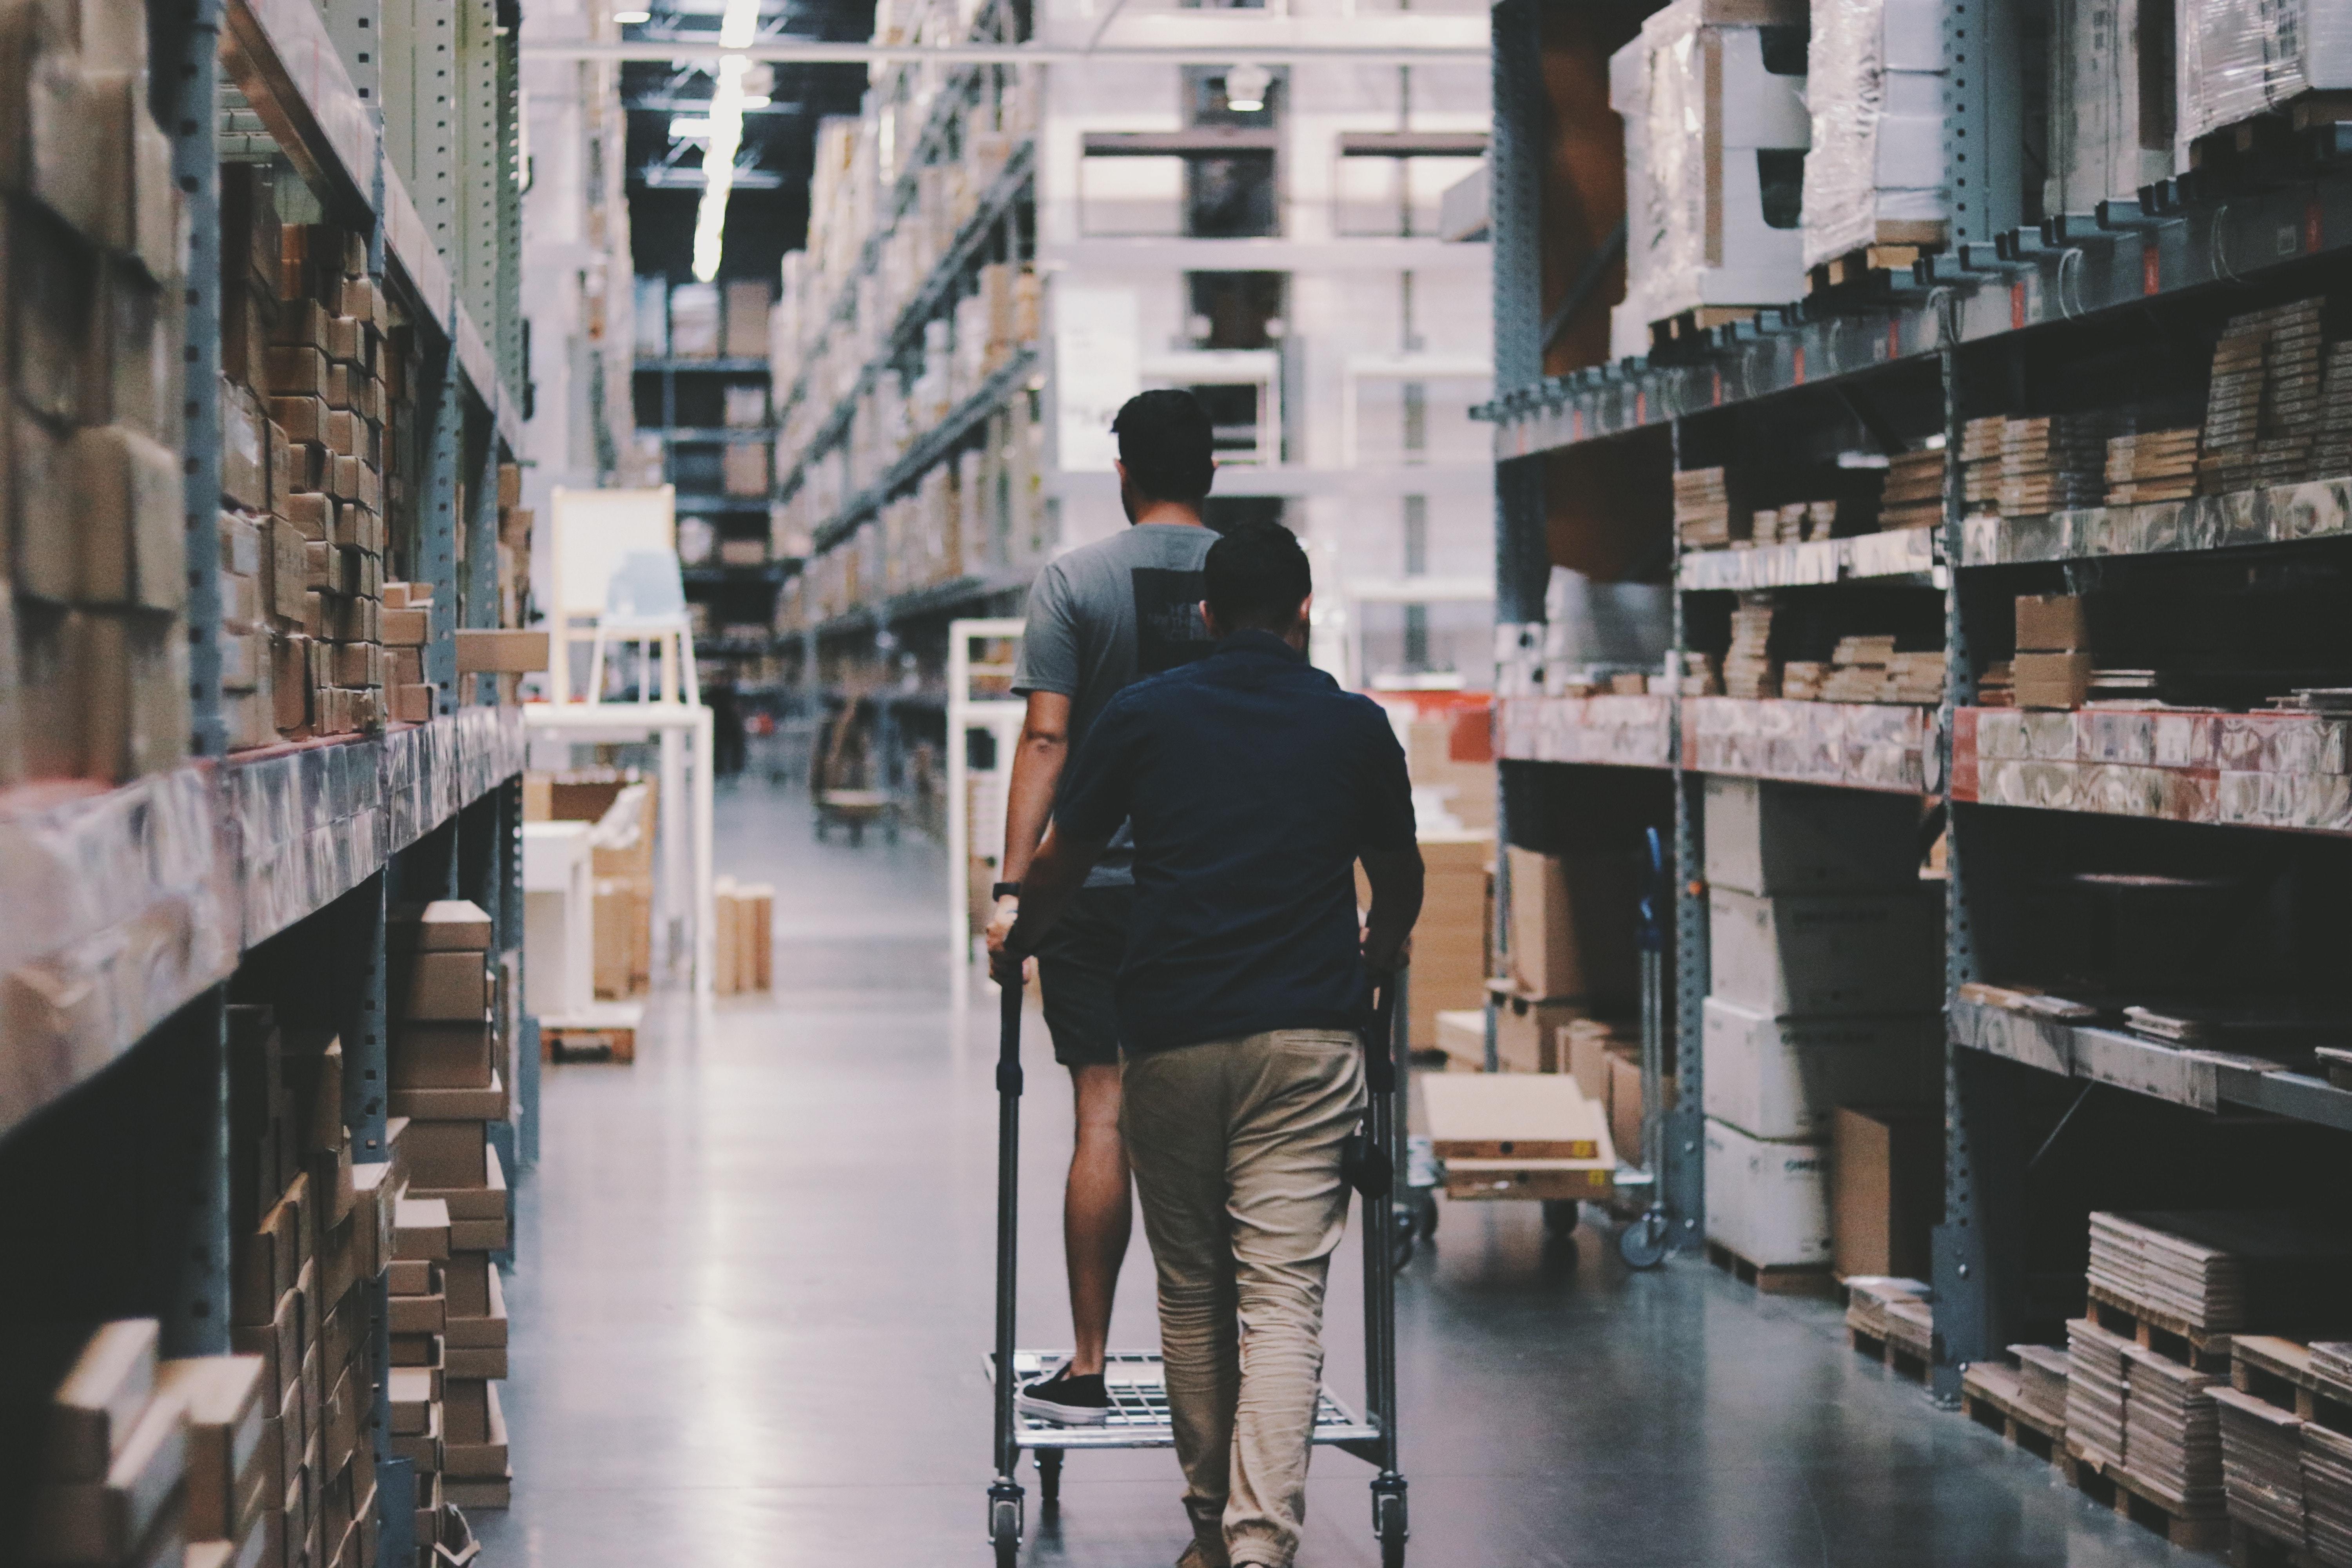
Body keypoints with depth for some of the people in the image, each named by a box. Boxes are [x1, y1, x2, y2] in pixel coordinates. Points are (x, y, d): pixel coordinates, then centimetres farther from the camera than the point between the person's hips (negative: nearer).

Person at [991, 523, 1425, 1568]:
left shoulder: (1143, 716, 5)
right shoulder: (1356, 727, 7)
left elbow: (1060, 866, 15)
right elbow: (1401, 885, 22)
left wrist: (1016, 944, 35)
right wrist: (1373, 961, 43)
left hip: (1171, 1038, 0)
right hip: (1309, 1039, 0)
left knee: (1191, 1292, 13)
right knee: (1283, 1298, -4)